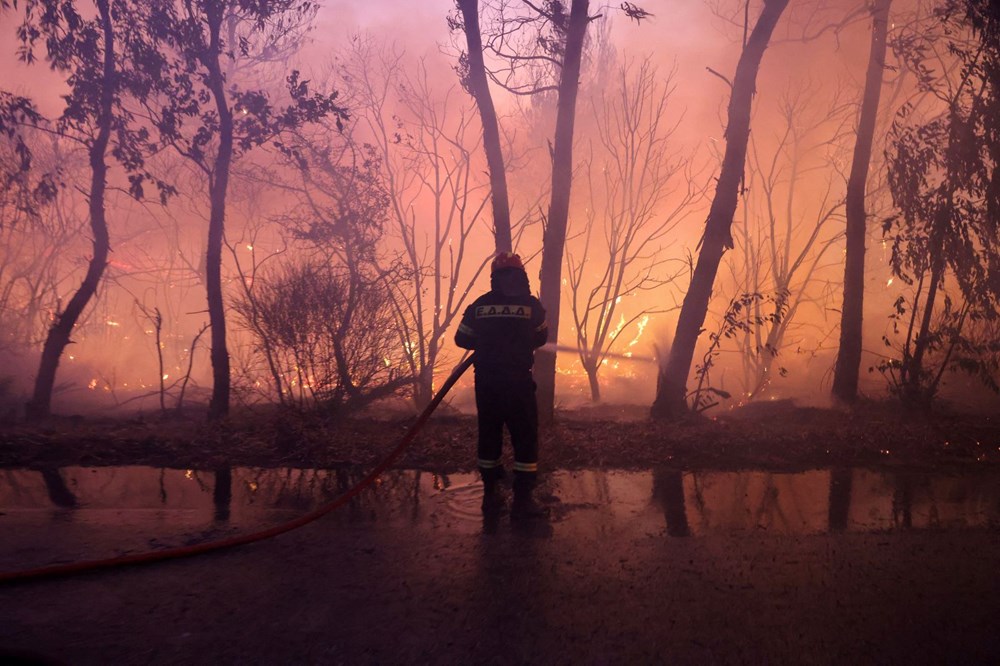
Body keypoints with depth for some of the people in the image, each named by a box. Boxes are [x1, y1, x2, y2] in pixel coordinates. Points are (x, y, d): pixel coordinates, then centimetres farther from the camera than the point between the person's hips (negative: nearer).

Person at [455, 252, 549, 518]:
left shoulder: (479, 305, 0)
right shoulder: (531, 305, -5)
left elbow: (462, 339, 7)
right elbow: (540, 339, 10)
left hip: (486, 382, 3)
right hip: (518, 382, -3)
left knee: (489, 435, 16)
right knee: (525, 437, 6)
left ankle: (490, 494, 23)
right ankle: (522, 499, 5)